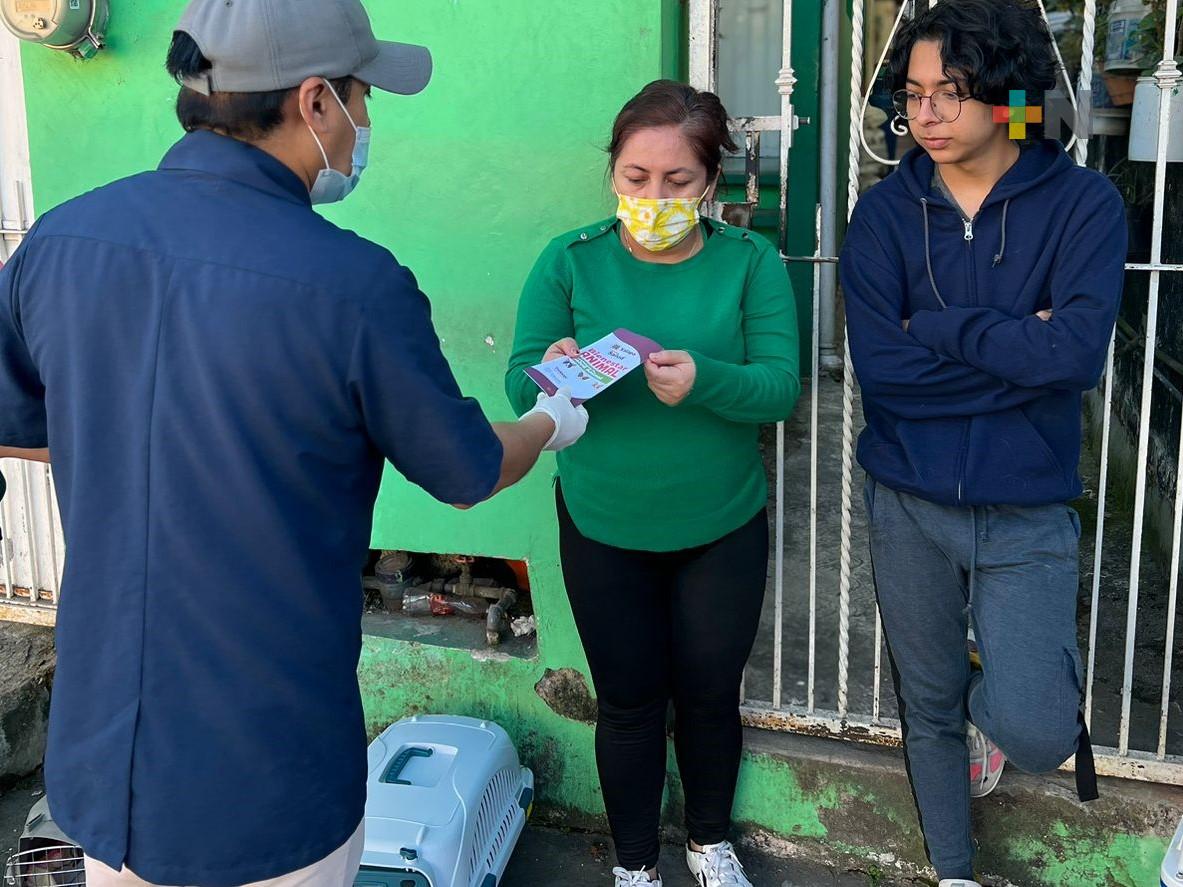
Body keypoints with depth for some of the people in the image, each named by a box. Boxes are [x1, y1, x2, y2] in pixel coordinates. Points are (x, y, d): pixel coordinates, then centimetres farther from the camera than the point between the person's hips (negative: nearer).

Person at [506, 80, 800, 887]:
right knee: (628, 701, 11)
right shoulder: (569, 261, -7)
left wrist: (704, 380, -36)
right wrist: (552, 374, -34)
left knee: (710, 694, 16)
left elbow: (781, 387, -16)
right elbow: (520, 387, -10)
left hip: (722, 527, 1)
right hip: (602, 529, 0)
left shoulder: (750, 262, -8)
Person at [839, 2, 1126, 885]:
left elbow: (1079, 353, -22)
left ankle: (998, 694, 26)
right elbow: (879, 367, -14)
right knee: (928, 707, 15)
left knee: (1034, 735, -13)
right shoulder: (885, 212, -3)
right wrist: (1022, 351, -16)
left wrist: (938, 326, -14)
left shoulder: (1084, 204, -7)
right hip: (910, 506, 2)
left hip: (1028, 513, -2)